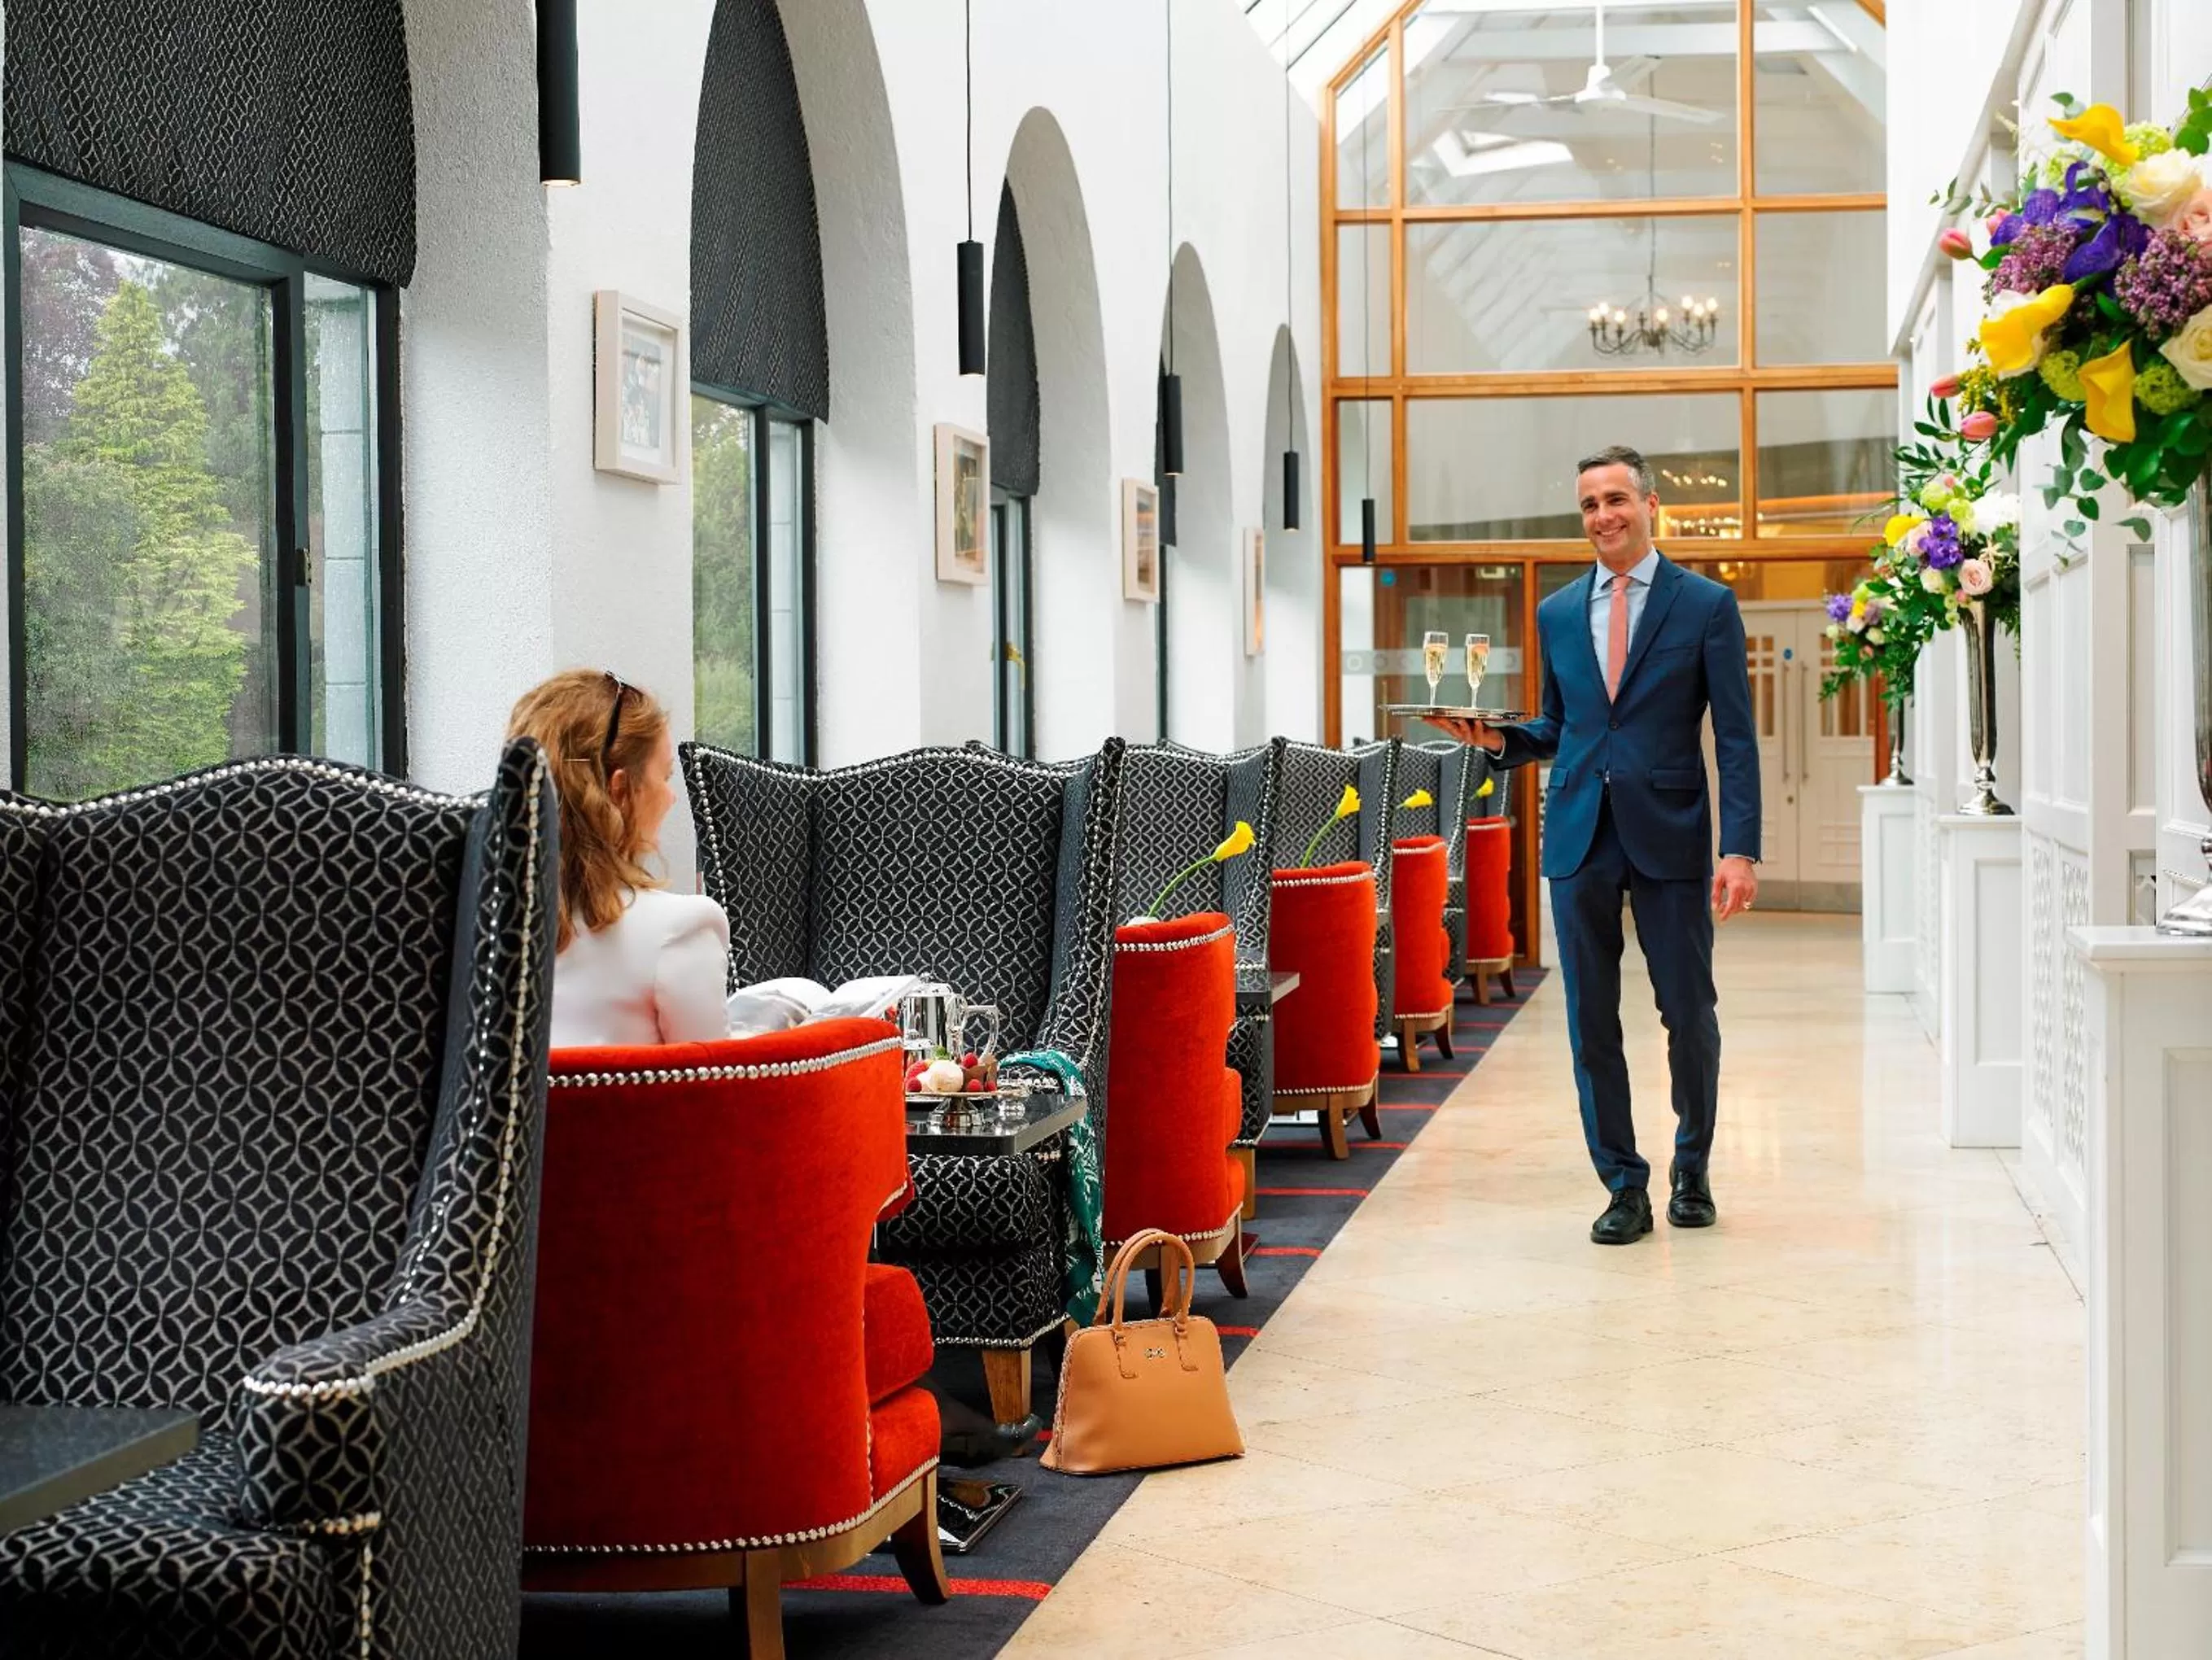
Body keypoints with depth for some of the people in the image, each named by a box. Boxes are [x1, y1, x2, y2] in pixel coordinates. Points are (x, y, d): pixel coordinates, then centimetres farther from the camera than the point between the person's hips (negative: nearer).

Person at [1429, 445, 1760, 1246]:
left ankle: (1691, 1169, 25)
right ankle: (1624, 1187, 13)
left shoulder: (1706, 605, 0)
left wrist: (1741, 849, -11)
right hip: (1579, 839, 3)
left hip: (1670, 835, -3)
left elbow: (1736, 737, -3)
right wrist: (1500, 738, -1)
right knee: (1591, 1023, 3)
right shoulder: (1557, 614, 12)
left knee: (1690, 1014, 3)